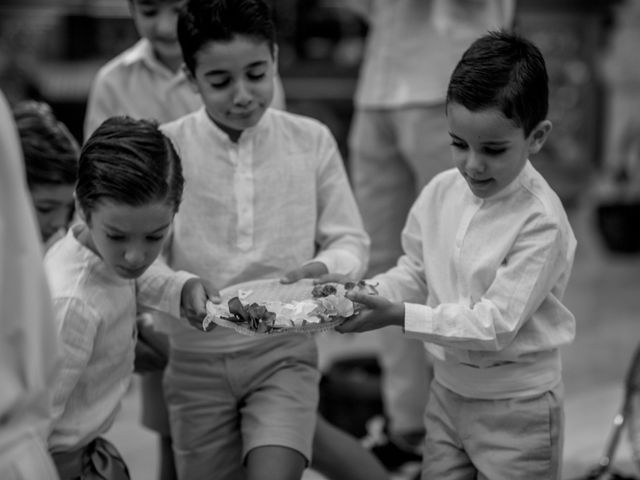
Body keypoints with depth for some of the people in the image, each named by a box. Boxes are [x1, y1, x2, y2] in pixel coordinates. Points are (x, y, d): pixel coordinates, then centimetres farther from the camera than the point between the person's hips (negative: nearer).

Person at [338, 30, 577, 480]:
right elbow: (414, 273, 9)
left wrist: (400, 316, -27)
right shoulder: (441, 192, -3)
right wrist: (364, 293, -10)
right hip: (447, 390, 6)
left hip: (515, 407, -6)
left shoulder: (540, 222, -22)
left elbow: (497, 323, -24)